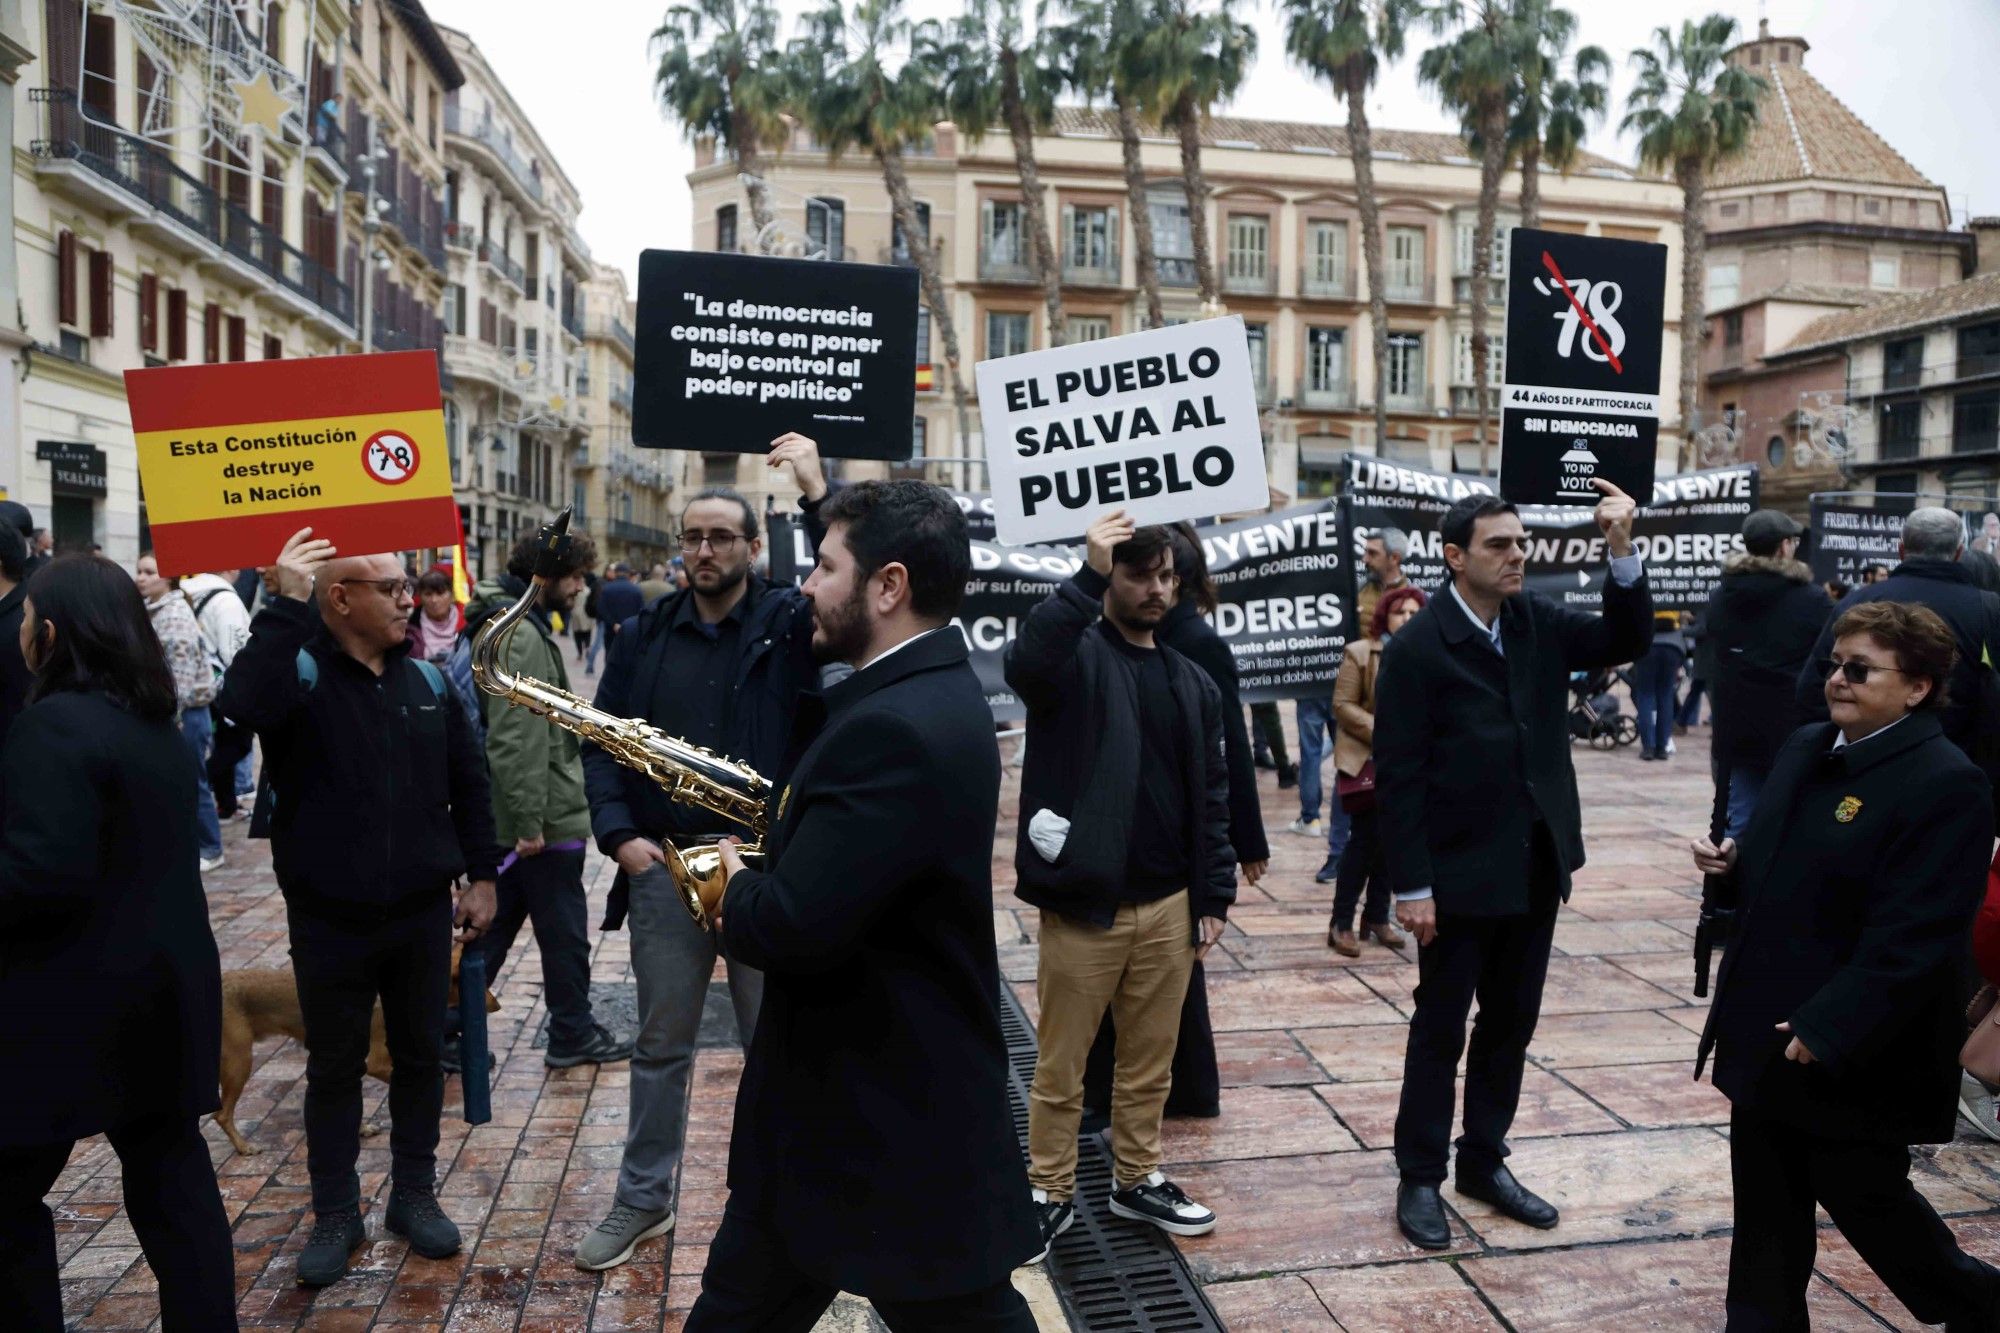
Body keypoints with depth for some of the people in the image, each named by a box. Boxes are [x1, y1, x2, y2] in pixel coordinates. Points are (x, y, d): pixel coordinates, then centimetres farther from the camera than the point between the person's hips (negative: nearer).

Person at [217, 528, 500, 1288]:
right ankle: (336, 1213, 27)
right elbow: (243, 704, -35)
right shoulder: (299, 671, -10)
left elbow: (468, 781, 9)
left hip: (422, 912, 4)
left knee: (421, 1056, 14)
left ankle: (414, 1195, 31)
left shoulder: (426, 678, 3)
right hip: (329, 919, -3)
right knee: (334, 1067, 12)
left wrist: (480, 874, 7)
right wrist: (283, 604, -32)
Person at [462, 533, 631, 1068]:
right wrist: (529, 819, -24)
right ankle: (574, 1035, 19)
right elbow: (515, 738, -25)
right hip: (546, 819, -10)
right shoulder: (522, 635, -19)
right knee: (564, 931, 5)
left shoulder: (514, 624, 15)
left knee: (493, 925, 16)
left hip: (515, 820, 10)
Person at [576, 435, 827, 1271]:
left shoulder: (789, 620, -2)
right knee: (661, 1042, 16)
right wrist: (618, 833, -5)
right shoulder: (644, 635, 7)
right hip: (661, 864, 3)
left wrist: (818, 498, -27)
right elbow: (602, 740, 8)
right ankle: (642, 1199, 32)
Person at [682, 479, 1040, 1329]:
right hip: (891, 1086, 10)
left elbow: (793, 929, -30)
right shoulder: (929, 690, 6)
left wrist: (737, 891, -9)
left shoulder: (895, 727, -28)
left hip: (891, 1114, -10)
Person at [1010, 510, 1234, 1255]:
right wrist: (1088, 578, -37)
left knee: (1149, 1063, 18)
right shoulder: (1076, 657, -6)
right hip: (1083, 907, -5)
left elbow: (1211, 797, 12)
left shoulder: (1192, 682, 10)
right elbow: (1027, 663, -32)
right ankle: (1051, 1193, 27)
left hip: (1168, 908, 5)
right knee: (1061, 1067, 9)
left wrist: (1214, 897, 8)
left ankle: (1137, 1181, 36)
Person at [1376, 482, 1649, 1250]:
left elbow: (1627, 642, 1)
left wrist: (1622, 551, -13)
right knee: (1440, 1028, 7)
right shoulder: (1418, 647, -14)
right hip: (1459, 875, -6)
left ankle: (1484, 1160, 32)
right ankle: (1420, 1178, 22)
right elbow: (1397, 776, -15)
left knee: (1511, 1022, 16)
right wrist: (1411, 886, -16)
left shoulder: (1539, 624, 3)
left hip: (1536, 867, 6)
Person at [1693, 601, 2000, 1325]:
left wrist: (1825, 1031, -25)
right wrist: (1733, 860, -1)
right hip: (1766, 1037, 7)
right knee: (1767, 1215, 16)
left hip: (1854, 1058, -7)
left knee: (1868, 1203, 14)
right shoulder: (1806, 747, 7)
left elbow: (1911, 940, -23)